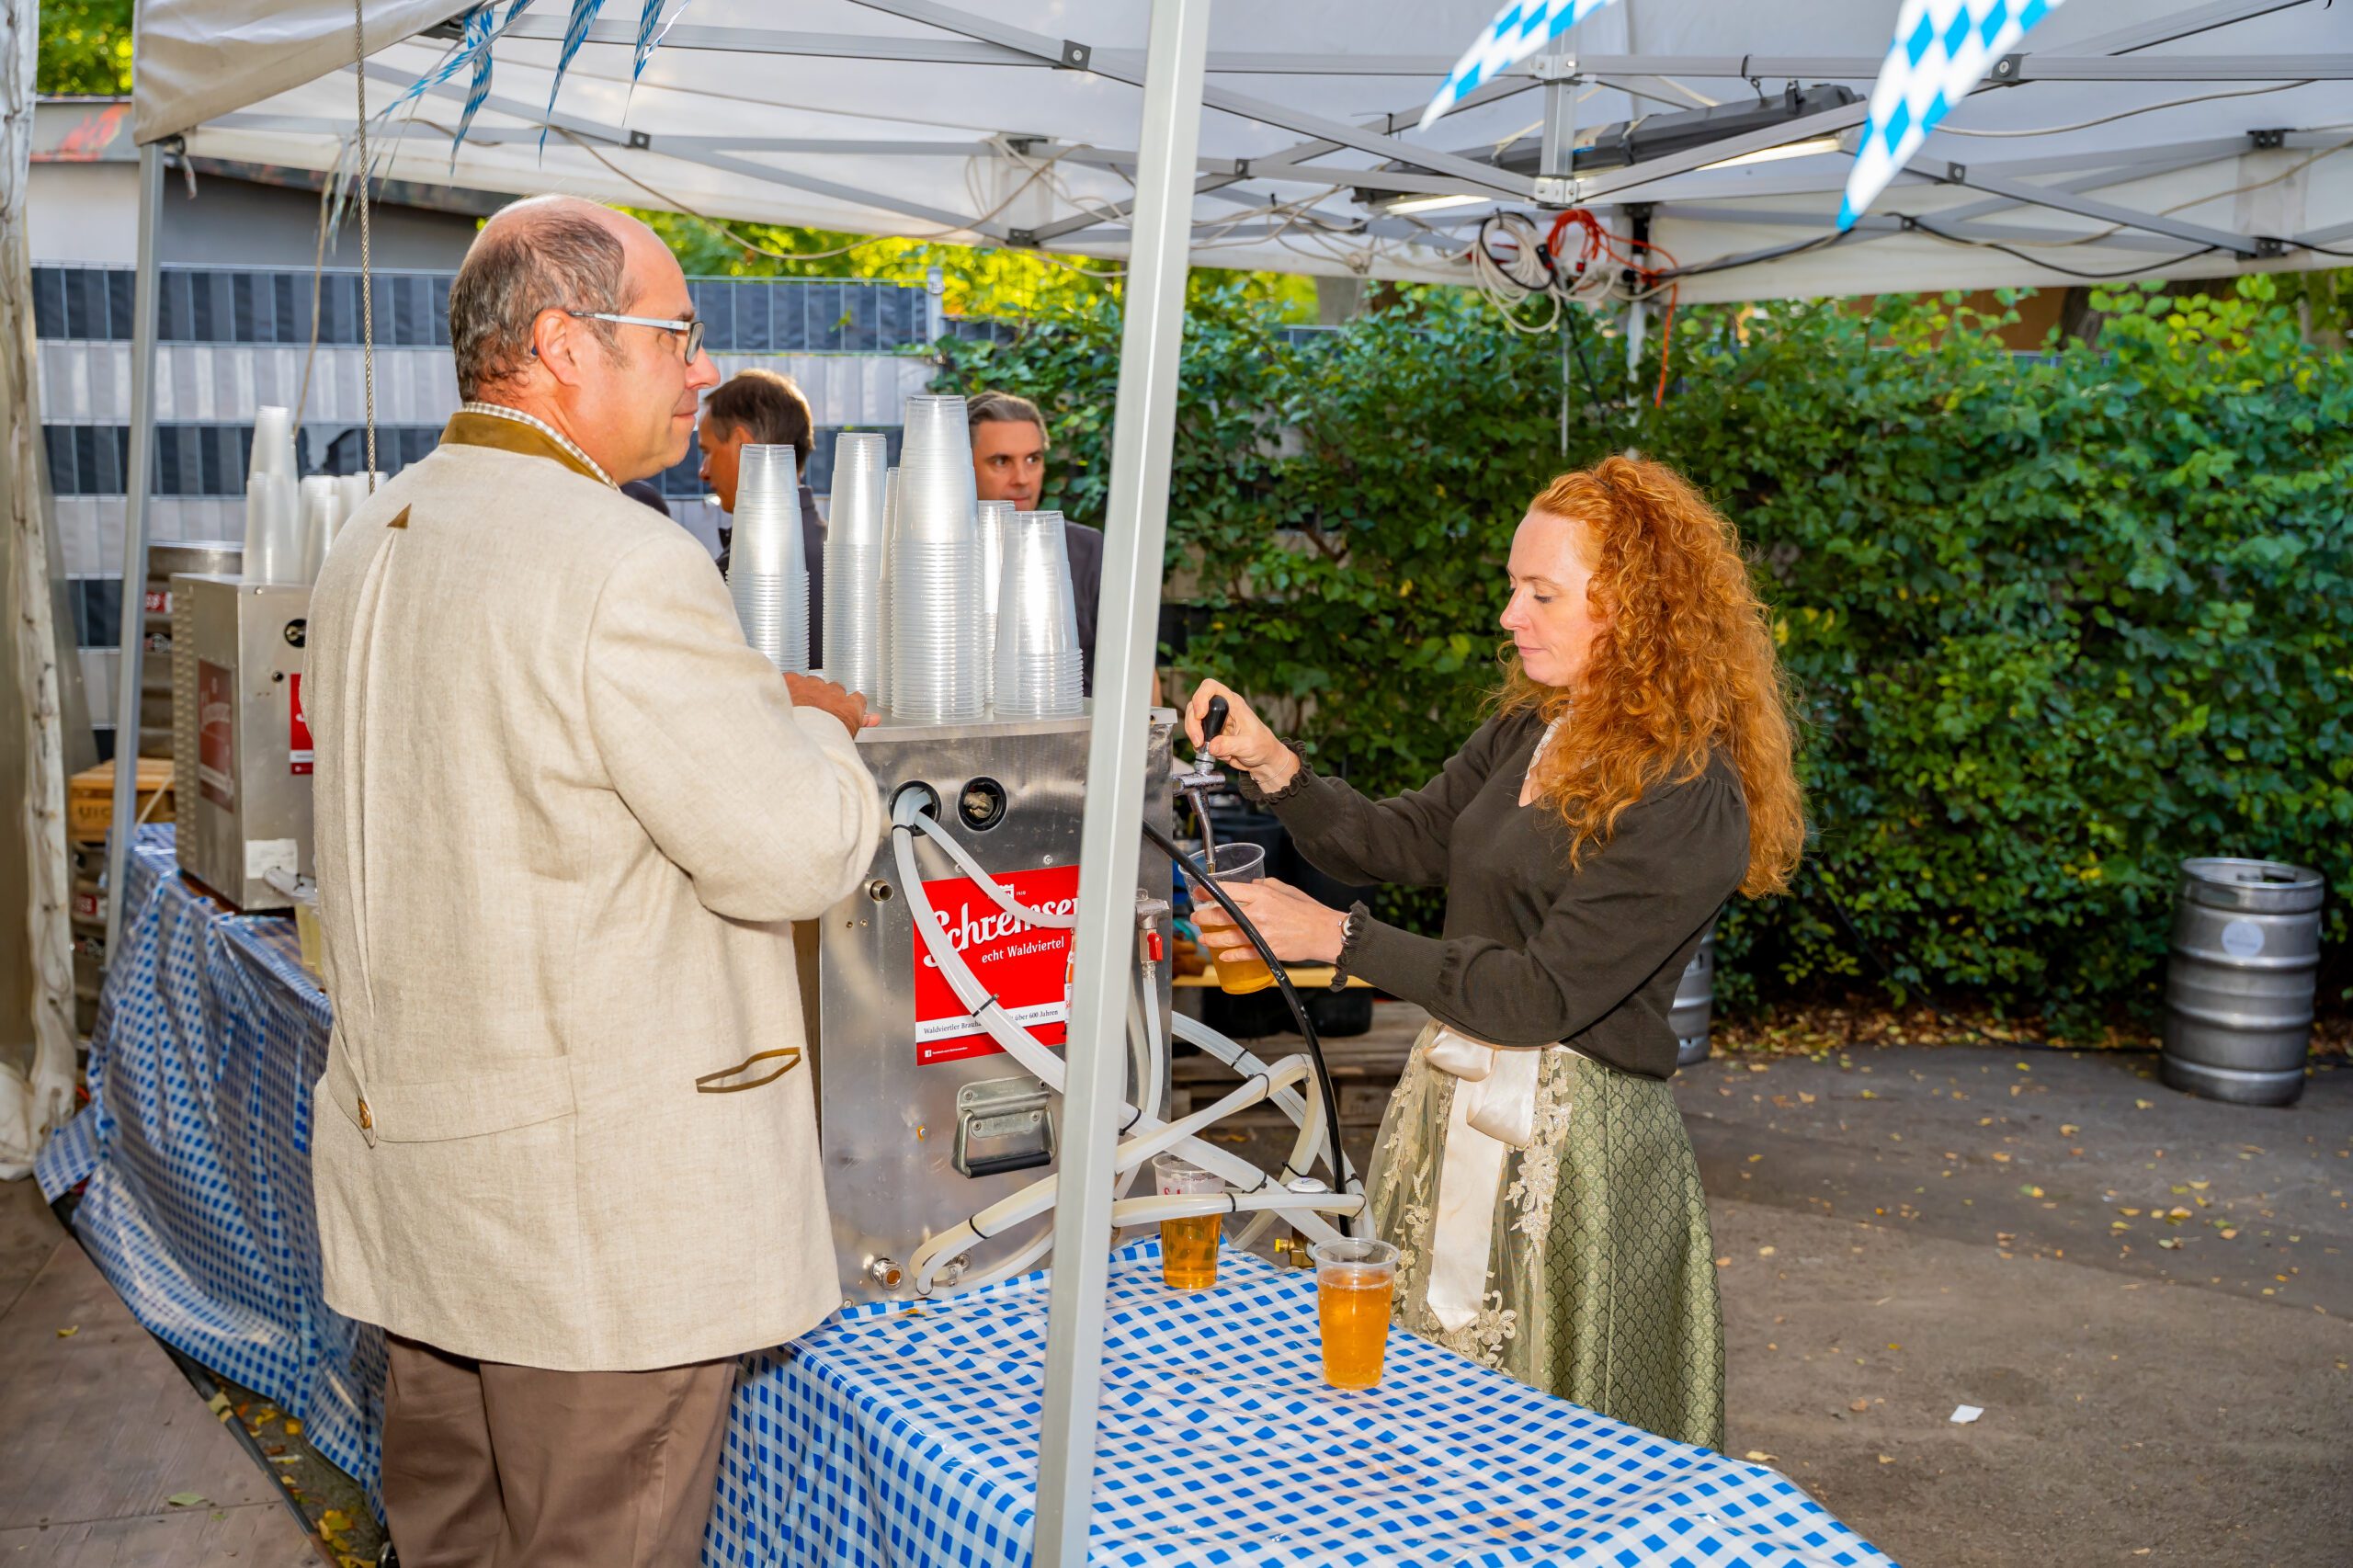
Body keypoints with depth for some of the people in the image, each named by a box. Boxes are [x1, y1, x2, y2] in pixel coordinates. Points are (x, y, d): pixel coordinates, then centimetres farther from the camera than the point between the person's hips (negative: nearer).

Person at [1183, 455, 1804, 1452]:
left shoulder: (1686, 800, -18)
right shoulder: (1529, 732, 8)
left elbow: (1540, 995, -20)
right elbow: (1403, 842, 13)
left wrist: (1337, 938, -17)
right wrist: (1272, 765, -3)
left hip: (1569, 1141, -7)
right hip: (1455, 1098, 8)